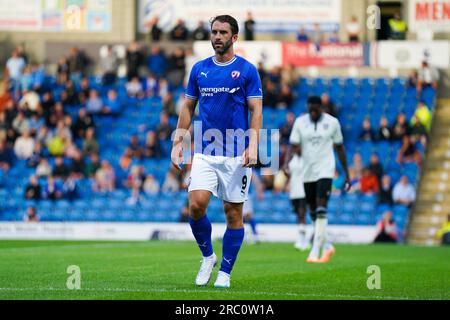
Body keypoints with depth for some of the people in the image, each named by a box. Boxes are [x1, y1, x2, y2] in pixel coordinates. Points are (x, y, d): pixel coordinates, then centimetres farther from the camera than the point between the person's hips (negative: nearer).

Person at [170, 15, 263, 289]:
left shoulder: (247, 70, -1)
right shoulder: (199, 69, 9)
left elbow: (256, 111, -4)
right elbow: (188, 108, 15)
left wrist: (253, 146, -16)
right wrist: (178, 142, 7)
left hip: (236, 154, -2)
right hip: (205, 153, 2)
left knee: (234, 213, 1)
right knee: (197, 204, -14)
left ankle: (225, 272, 12)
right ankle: (207, 256, 9)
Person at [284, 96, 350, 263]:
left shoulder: (332, 122, -2)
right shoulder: (300, 122, 2)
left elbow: (340, 148, 7)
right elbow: (293, 146, -2)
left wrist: (347, 174, 9)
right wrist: (287, 163, -22)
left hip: (325, 170, -4)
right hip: (307, 173, 4)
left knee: (321, 211, -16)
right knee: (313, 214, 11)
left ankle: (315, 251, -17)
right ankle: (326, 246, 28)